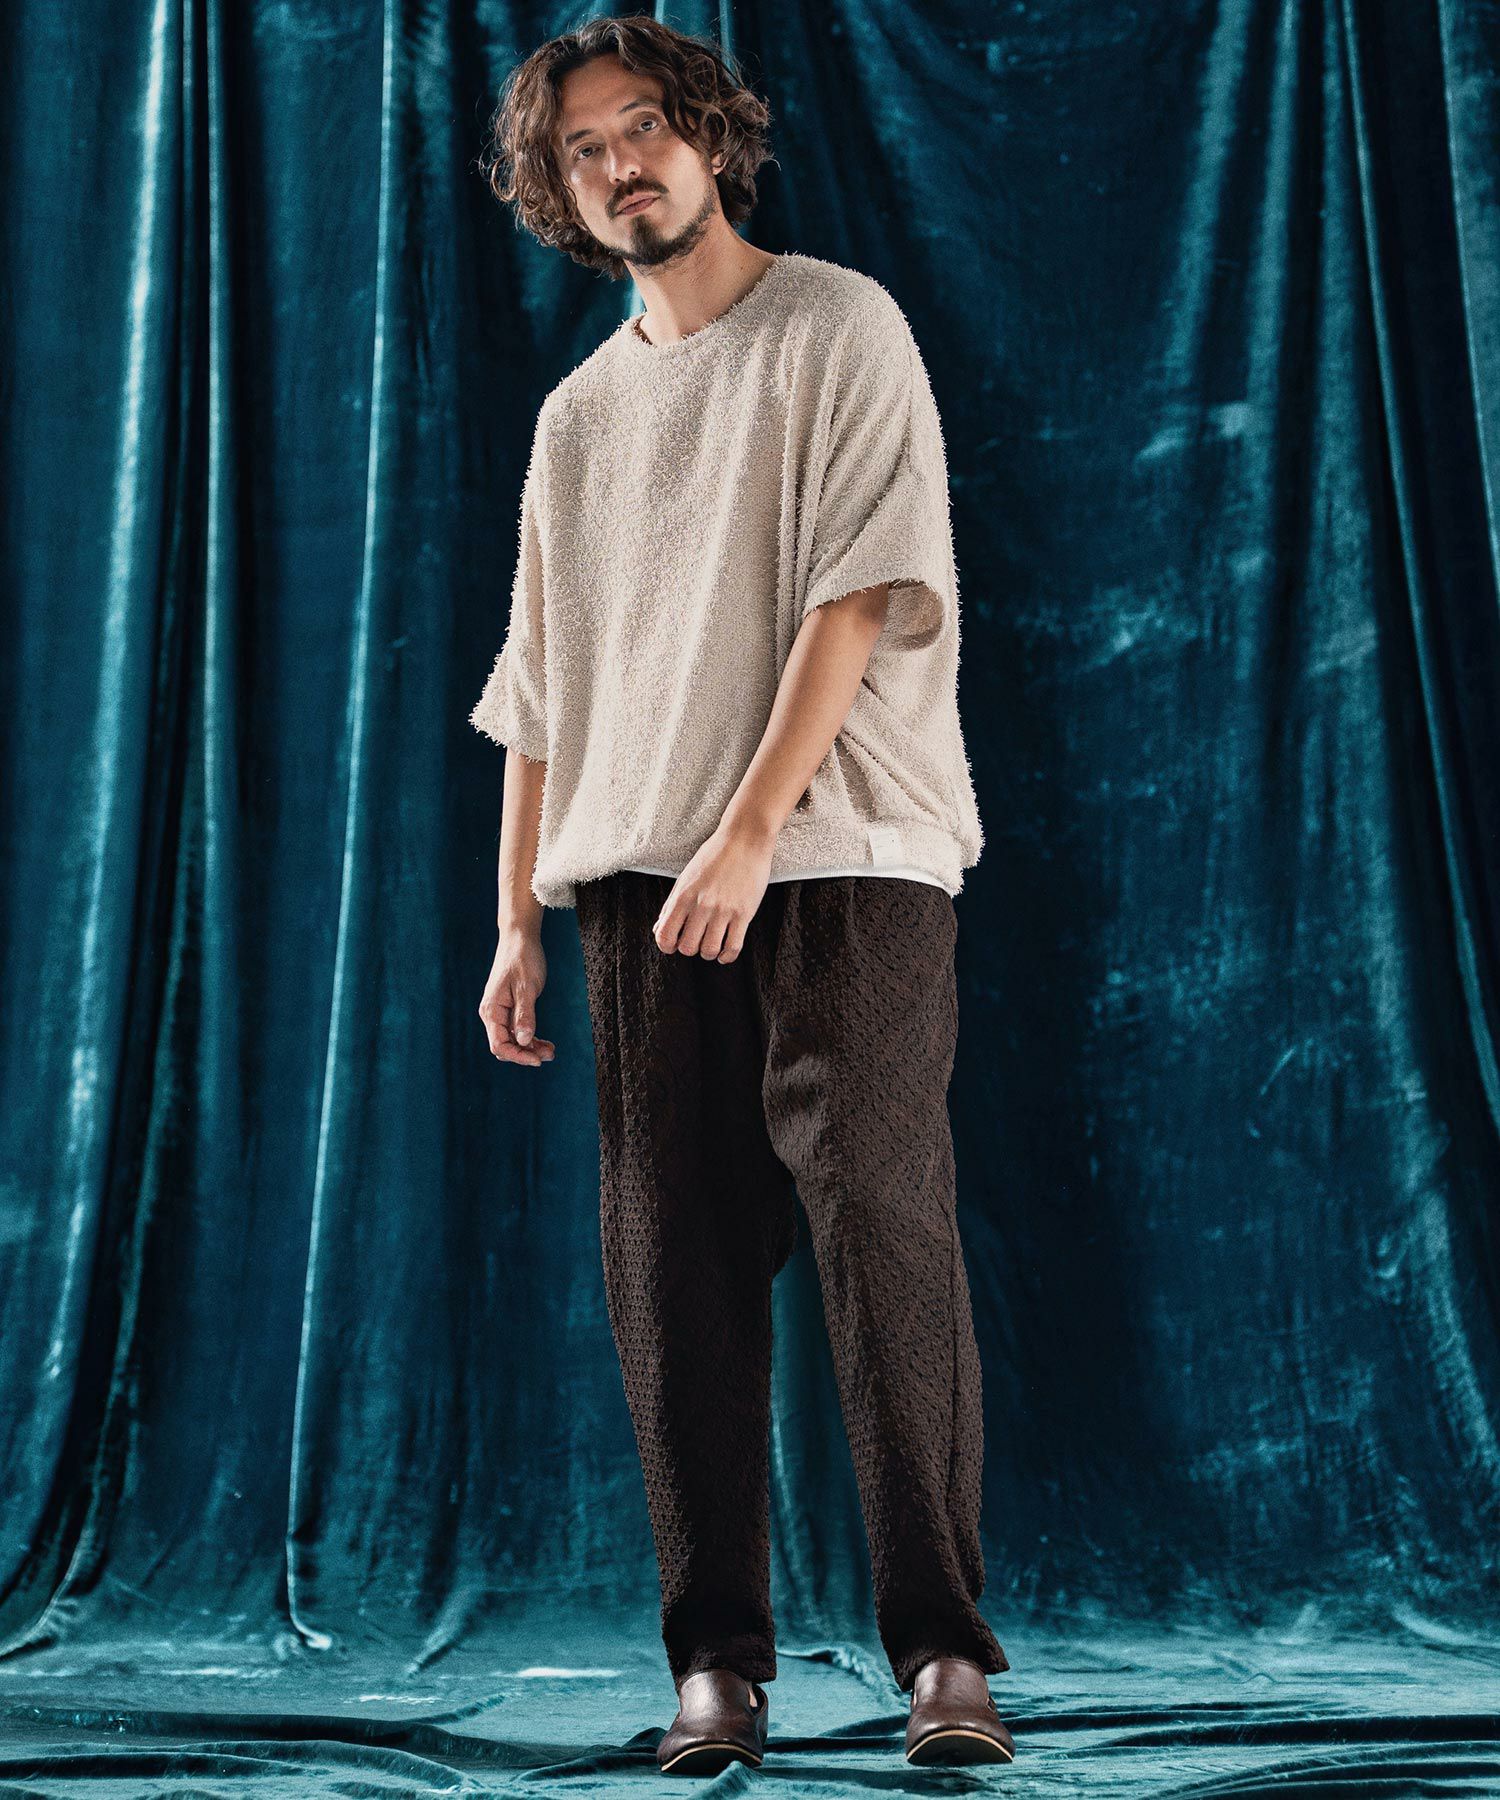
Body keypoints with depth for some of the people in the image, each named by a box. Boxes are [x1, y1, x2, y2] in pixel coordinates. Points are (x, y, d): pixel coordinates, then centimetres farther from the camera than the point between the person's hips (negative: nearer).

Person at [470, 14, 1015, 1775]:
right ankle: (717, 1661, 7)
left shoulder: (837, 328, 5)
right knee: (674, 1269, 1)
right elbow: (537, 687, 20)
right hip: (638, 885, 5)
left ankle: (942, 1650, -5)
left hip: (843, 857, -5)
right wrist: (517, 916, 11)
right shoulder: (579, 414, 21)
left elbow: (860, 591, -6)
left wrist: (749, 833, -15)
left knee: (882, 1233, -11)